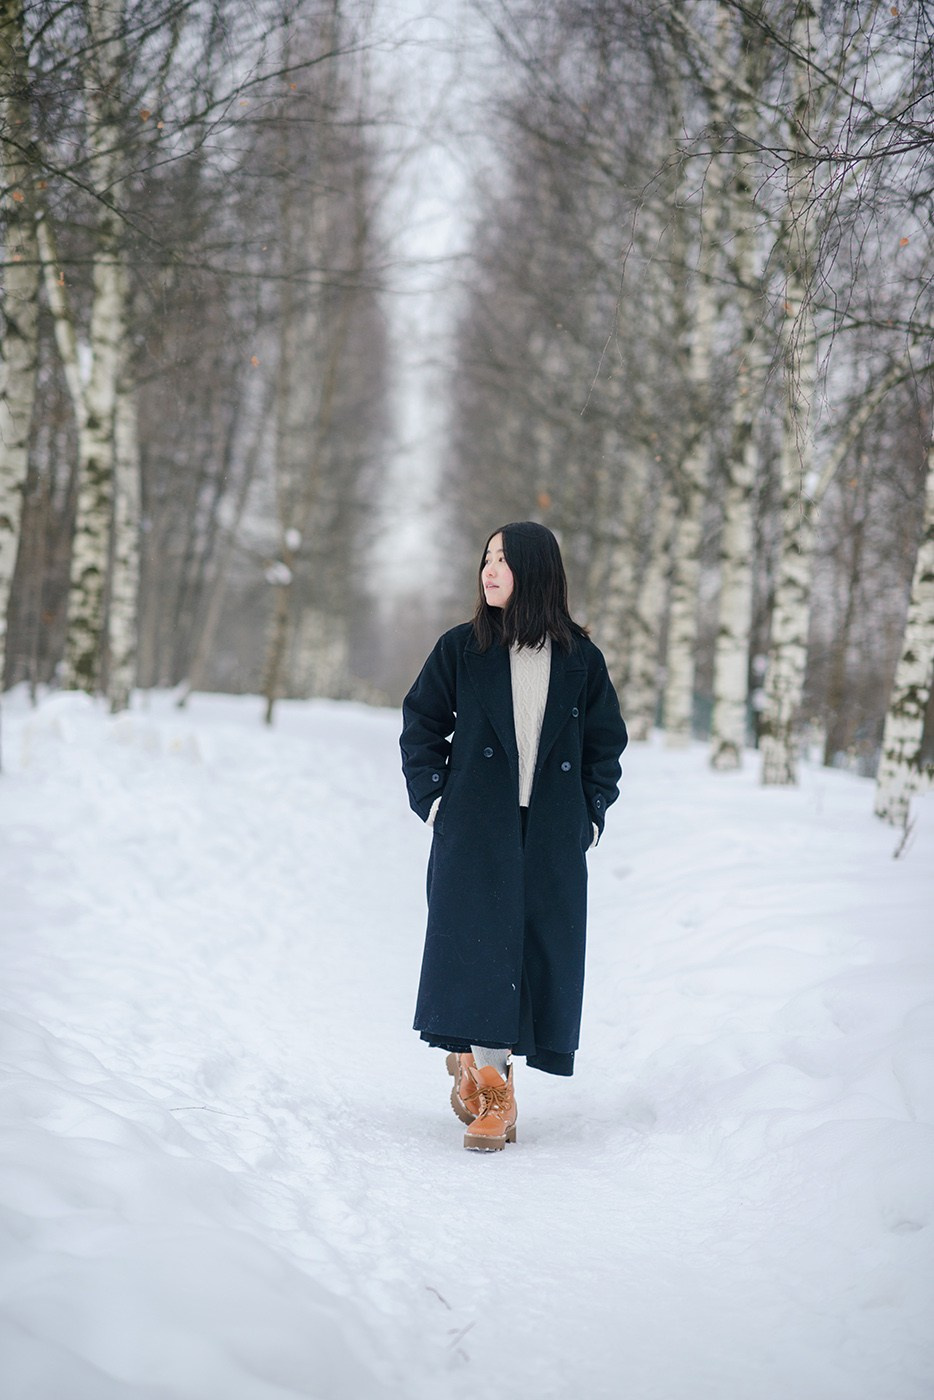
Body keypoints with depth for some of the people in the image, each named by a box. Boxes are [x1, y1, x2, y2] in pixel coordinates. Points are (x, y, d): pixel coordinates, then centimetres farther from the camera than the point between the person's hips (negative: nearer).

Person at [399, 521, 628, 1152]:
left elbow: (606, 742, 11)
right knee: (479, 941, -7)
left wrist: (591, 814, 2)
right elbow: (421, 722, 7)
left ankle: (475, 1056, 18)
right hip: (476, 830, -1)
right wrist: (432, 799, -2)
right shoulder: (461, 648, 1)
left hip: (552, 837, 2)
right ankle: (492, 1090, 1)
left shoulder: (581, 659, 3)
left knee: (543, 948, 0)